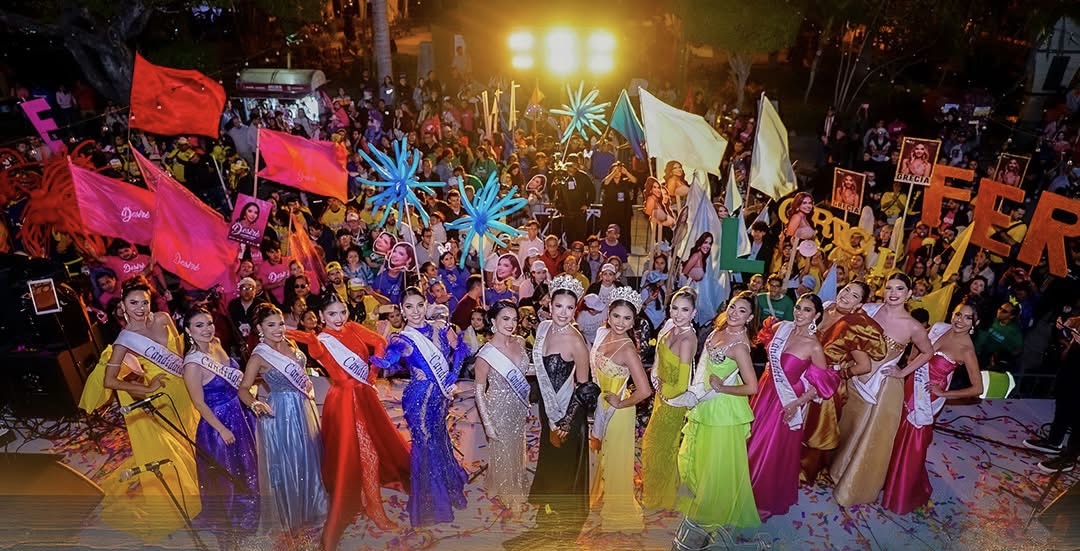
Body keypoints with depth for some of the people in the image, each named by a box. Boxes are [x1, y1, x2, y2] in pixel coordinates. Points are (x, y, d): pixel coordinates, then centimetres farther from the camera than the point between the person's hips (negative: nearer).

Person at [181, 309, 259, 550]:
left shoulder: (217, 345, -3)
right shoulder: (193, 363, -24)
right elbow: (199, 403, -19)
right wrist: (222, 429, -16)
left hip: (241, 417, 8)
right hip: (219, 424, -8)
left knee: (245, 473, 23)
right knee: (224, 480, 11)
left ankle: (244, 521, 46)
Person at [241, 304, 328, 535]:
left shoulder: (290, 343, 0)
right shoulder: (259, 357, -16)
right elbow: (243, 389, -16)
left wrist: (308, 387, 9)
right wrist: (255, 404, -33)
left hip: (305, 408, 7)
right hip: (281, 413, -7)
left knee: (309, 460, 19)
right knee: (287, 465, 7)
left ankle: (309, 507, 41)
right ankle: (291, 519, 27)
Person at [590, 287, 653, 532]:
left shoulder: (627, 349, -28)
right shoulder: (602, 333, -7)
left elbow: (644, 391, -34)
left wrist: (620, 403, -20)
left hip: (617, 411, -7)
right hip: (600, 405, 7)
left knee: (615, 458, 14)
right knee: (604, 455, 27)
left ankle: (617, 510, 38)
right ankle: (602, 495, 52)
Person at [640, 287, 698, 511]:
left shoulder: (687, 339, -31)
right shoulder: (670, 326, -7)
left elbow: (681, 386, -29)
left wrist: (662, 387, -12)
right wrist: (657, 380, -1)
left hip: (673, 402, -8)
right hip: (662, 395, 8)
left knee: (660, 447, 13)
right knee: (652, 442, 26)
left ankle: (660, 498, 39)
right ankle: (652, 490, 50)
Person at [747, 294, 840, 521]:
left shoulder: (814, 346, -19)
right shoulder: (781, 327, -5)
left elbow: (823, 383, -12)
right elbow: (765, 341, 16)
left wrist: (797, 403, -16)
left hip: (785, 402, -5)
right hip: (765, 391, 6)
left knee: (772, 451, 7)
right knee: (753, 442, 18)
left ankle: (767, 502, 29)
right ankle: (750, 491, 41)